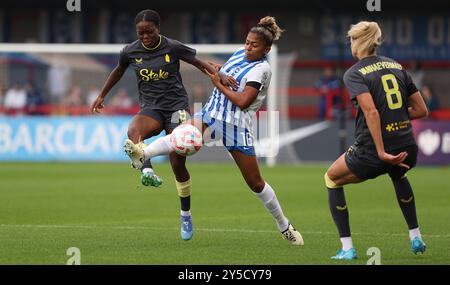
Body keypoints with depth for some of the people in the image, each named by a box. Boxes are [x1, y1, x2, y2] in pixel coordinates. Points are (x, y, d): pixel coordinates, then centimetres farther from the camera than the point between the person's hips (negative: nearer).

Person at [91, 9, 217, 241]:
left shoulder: (173, 48, -5)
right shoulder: (130, 52, 3)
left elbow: (199, 63, 3)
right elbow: (118, 71, 22)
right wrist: (101, 96, 29)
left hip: (176, 106, -2)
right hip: (150, 108, 2)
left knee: (178, 164, -7)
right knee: (133, 131, -36)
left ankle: (186, 215, 11)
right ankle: (146, 172, -56)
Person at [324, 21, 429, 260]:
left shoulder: (354, 74, -6)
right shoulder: (396, 66, 11)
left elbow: (371, 111, -21)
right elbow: (421, 110, 10)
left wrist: (382, 152, -23)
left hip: (371, 153, -5)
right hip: (407, 150, 5)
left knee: (332, 178, 23)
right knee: (398, 174, 42)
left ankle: (347, 248, 14)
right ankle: (415, 238, 38)